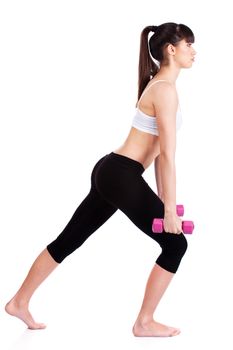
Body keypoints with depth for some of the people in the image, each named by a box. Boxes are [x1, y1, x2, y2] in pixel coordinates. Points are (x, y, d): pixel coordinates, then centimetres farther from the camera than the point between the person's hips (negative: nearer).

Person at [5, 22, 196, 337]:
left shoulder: (159, 84, 17)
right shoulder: (165, 89, -15)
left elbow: (158, 150, 20)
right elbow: (167, 155, -18)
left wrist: (161, 197, 22)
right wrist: (170, 207, -16)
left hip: (111, 172, 10)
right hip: (122, 177, -10)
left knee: (68, 241, 16)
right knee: (175, 244, 0)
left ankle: (20, 302, 27)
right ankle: (144, 323, 9)